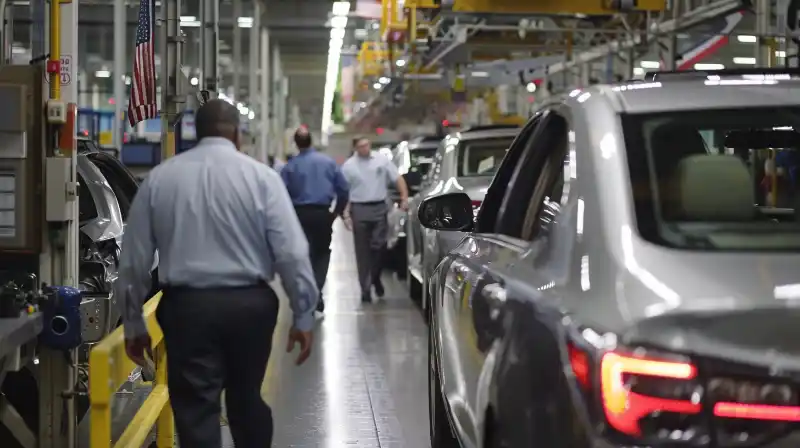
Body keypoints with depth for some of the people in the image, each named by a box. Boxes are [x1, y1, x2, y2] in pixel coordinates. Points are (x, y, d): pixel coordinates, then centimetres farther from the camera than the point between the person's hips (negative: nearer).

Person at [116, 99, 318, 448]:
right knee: (247, 398, 20)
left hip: (187, 306, 0)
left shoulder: (159, 177, 4)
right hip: (250, 303, 1)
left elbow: (133, 259, 7)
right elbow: (292, 252, -7)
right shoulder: (260, 176, -2)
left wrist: (133, 324, 15)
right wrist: (304, 316, 0)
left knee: (195, 412, 3)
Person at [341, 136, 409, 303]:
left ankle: (376, 277, 22)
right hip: (359, 210, -1)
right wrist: (345, 213, -8)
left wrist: (404, 198, -5)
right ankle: (366, 288, 6)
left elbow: (398, 179, 6)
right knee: (363, 251, 2)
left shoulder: (382, 160, 4)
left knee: (379, 245, -4)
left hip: (380, 208, 1)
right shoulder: (349, 166, 2)